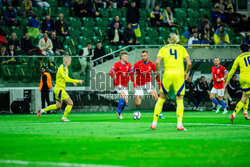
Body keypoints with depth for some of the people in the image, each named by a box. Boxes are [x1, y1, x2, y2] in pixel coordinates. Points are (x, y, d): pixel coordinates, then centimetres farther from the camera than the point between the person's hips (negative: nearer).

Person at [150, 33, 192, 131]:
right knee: (179, 100, 1)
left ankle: (154, 123, 10)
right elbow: (189, 63, 4)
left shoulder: (163, 49, 12)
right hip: (179, 75, -1)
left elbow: (157, 62, -3)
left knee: (161, 99, 10)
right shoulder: (182, 48, 14)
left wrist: (157, 72, 11)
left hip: (167, 75, 1)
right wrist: (186, 72, 20)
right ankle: (179, 124, -13)